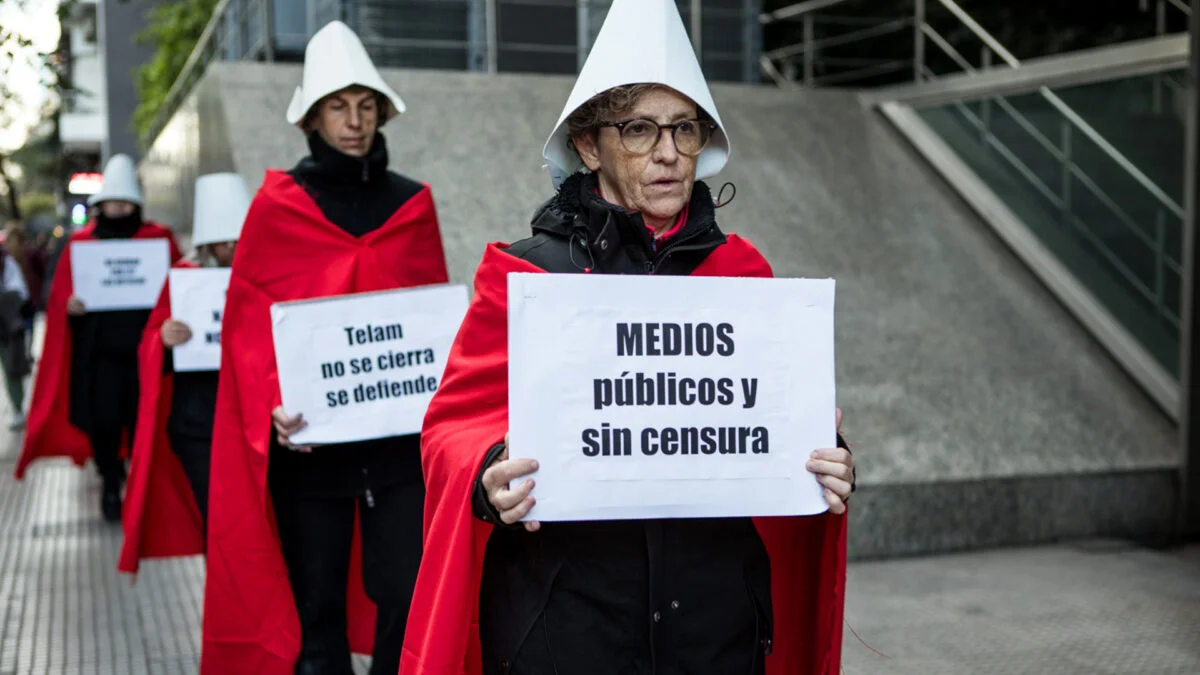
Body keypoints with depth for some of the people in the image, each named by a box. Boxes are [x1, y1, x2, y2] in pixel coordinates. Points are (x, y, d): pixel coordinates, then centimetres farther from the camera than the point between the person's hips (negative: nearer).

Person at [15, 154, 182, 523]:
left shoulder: (159, 239, 6)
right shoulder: (81, 242, 8)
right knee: (102, 419, -1)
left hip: (144, 347, -1)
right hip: (99, 350, 1)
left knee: (144, 420, -1)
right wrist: (70, 305, -11)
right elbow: (62, 292, 9)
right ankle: (110, 483, 19)